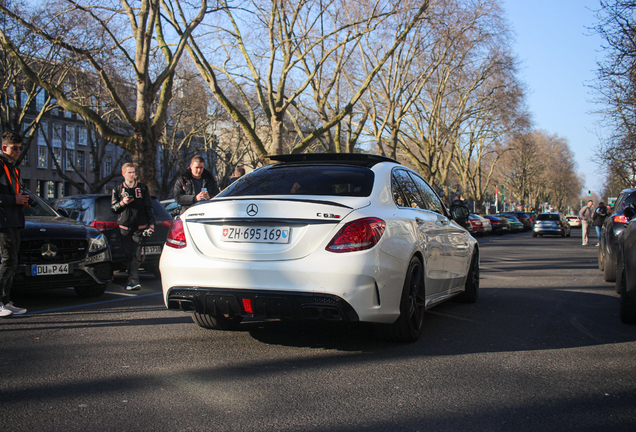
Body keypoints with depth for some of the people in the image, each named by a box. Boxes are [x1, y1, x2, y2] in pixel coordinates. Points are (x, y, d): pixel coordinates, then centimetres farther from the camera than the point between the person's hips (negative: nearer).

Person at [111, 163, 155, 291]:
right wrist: (122, 203, -10)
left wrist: (151, 225, 0)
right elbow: (113, 207, 11)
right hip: (124, 227, 1)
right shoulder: (117, 189, 12)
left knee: (137, 255, -13)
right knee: (128, 255, 1)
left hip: (139, 227, -1)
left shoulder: (143, 188, 10)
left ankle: (132, 280, -17)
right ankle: (134, 280, 7)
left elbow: (149, 208, 9)